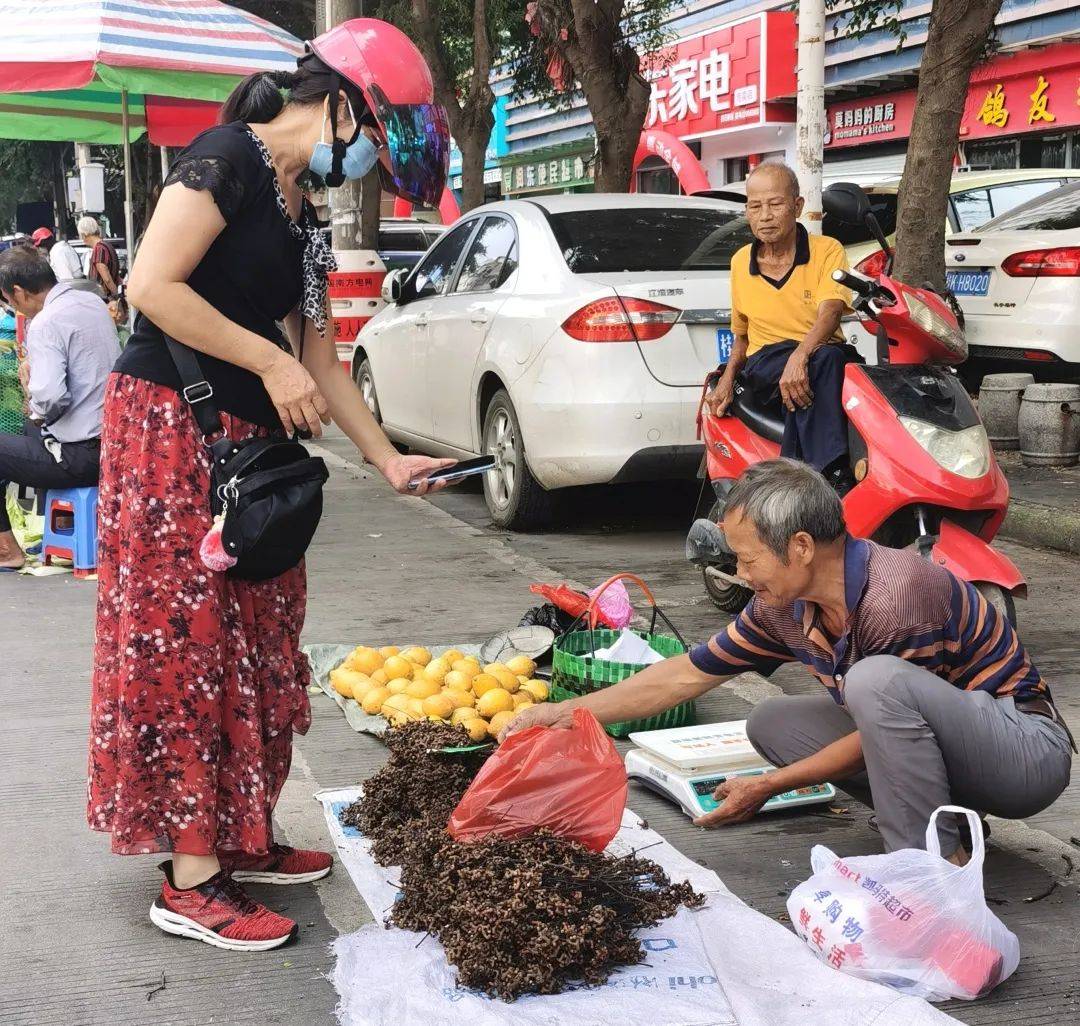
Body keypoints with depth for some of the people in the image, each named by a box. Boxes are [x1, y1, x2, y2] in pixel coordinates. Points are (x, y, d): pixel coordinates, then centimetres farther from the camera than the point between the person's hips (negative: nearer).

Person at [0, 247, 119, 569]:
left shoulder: (46, 323, -18)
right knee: (31, 431, 31)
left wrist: (36, 410, -6)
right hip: (115, 441, 9)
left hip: (83, 456, -9)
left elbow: (50, 399, -28)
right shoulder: (92, 302, 7)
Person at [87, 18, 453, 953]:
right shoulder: (229, 158, -10)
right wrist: (270, 362, -16)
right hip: (170, 428, -9)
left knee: (253, 648, 10)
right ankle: (192, 881, -1)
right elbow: (152, 286, -20)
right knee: (186, 644, -7)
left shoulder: (301, 218, 16)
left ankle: (242, 838, 21)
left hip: (247, 446, 9)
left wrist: (389, 461, 18)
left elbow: (319, 358, 20)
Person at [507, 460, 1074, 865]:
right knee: (771, 721, 2)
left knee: (878, 680, -33)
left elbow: (882, 720, -20)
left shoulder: (898, 592, -28)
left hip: (1026, 748, -8)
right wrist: (567, 713, 3)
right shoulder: (785, 607, -3)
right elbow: (688, 674, 5)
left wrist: (768, 787, -11)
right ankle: (933, 819, 3)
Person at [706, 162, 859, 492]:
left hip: (823, 357, -1)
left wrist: (800, 357, -38)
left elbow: (831, 310, -18)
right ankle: (834, 474, -47)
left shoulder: (827, 250, 0)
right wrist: (728, 378, 5)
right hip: (763, 362, 1)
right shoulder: (741, 262, 14)